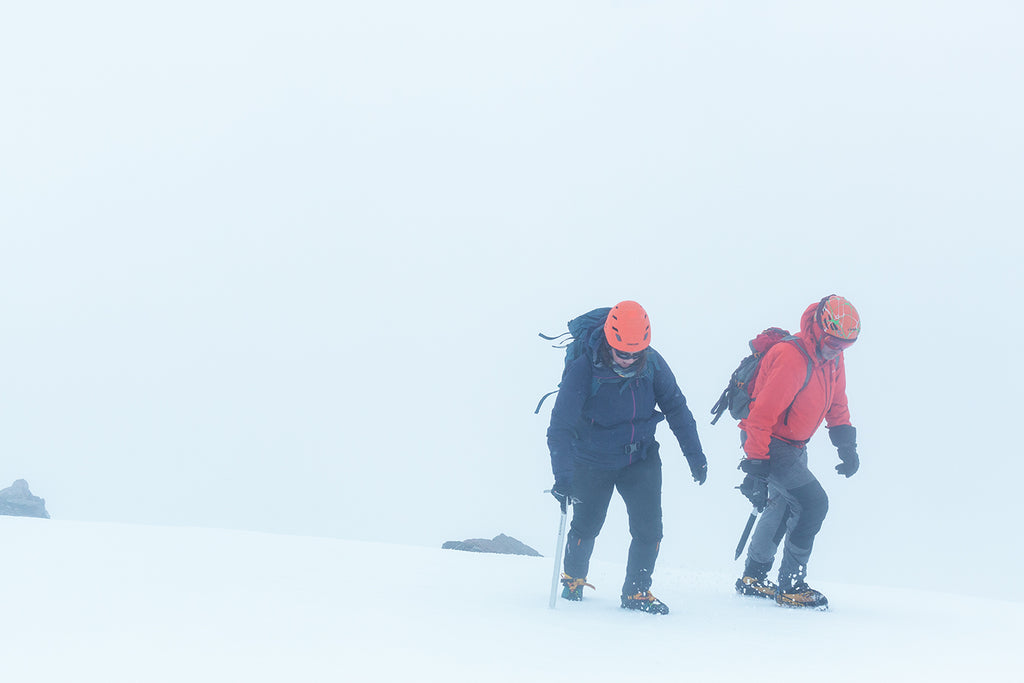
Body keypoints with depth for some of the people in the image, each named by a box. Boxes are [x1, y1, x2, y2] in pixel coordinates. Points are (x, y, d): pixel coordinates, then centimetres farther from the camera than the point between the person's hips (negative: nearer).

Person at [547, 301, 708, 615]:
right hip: (593, 462, -2)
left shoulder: (652, 363, -14)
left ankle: (637, 591, 10)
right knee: (587, 526, 10)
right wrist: (563, 476, -37)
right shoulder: (583, 369, -26)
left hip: (641, 458, 3)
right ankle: (573, 577, 39)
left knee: (649, 527, -8)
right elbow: (560, 426, -27)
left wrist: (695, 456, 3)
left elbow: (676, 408, 1)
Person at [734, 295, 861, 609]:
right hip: (768, 442, -10)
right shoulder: (791, 359, -29)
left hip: (793, 446, 10)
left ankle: (753, 578, 42)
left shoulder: (832, 359, 0)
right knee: (814, 502, -17)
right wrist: (756, 468, -31)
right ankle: (791, 586, -10)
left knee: (784, 507, 23)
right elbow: (761, 417, -30)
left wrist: (846, 444, 6)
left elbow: (836, 405, 17)